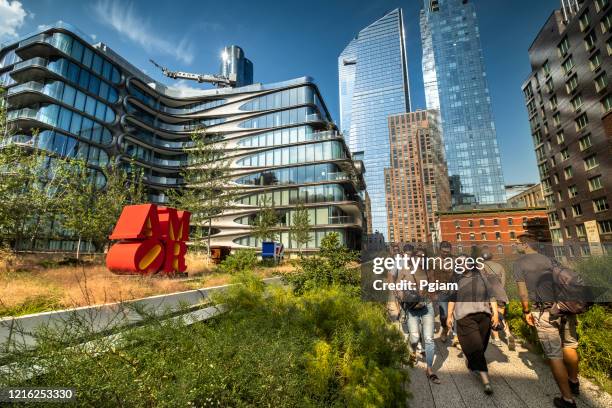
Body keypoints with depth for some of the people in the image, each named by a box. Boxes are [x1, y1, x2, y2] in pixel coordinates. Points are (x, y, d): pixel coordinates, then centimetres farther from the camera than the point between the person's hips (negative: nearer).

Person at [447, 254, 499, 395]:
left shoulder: (481, 277, 13)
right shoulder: (457, 280, 9)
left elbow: (491, 296, 9)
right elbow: (452, 299, 11)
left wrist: (495, 313, -1)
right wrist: (449, 315, 7)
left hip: (484, 315, 2)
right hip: (465, 316, -2)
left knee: (481, 346, 9)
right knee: (475, 346, -8)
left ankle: (473, 366, 32)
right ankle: (485, 379, -3)